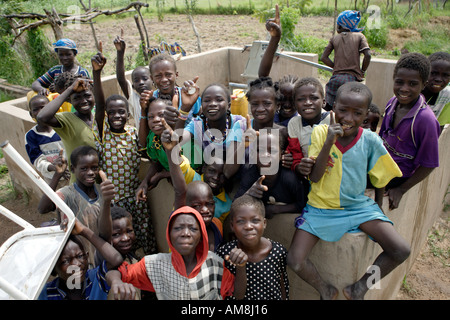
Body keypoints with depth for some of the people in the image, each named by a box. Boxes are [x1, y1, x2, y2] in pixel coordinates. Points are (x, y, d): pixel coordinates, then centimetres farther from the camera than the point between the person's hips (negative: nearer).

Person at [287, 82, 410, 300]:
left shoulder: (370, 140, -8)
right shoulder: (321, 132, -11)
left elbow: (380, 178, 8)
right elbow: (314, 177, -17)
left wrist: (378, 207, 10)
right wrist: (328, 143, -26)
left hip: (358, 205, 2)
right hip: (321, 207, -1)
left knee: (401, 250, -14)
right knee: (294, 261, -16)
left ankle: (359, 288, 11)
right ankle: (325, 290, 18)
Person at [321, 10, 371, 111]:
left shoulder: (334, 38, 11)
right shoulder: (359, 36, 7)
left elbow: (323, 58, 4)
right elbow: (367, 55, -6)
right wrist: (362, 71, 8)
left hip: (336, 78, 1)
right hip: (353, 78, -1)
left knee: (329, 107, 9)